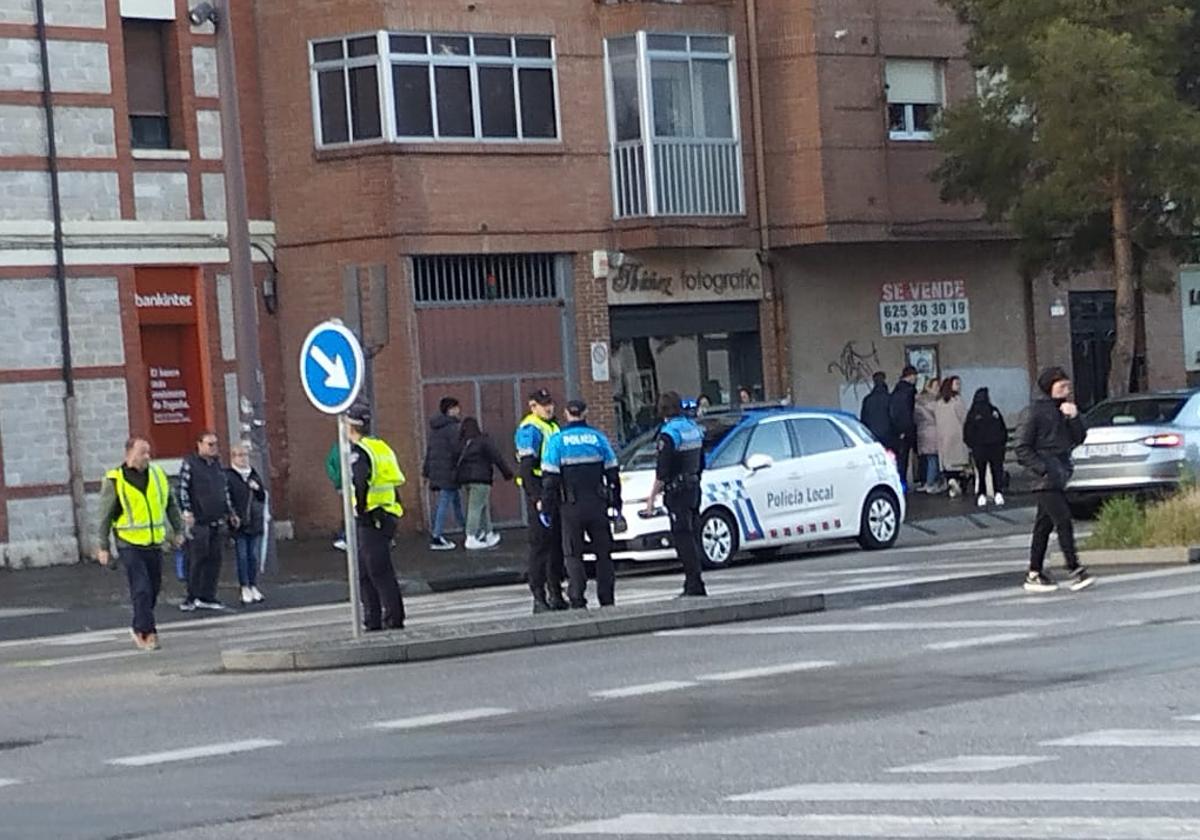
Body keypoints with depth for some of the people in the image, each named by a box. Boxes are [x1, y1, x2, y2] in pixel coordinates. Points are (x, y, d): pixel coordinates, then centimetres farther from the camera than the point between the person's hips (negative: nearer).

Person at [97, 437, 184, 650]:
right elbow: (105, 516, -2)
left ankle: (139, 629, 26)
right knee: (141, 590, -11)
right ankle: (147, 632, -6)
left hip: (154, 543, 5)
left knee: (153, 589, 10)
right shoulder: (115, 481, -7)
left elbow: (171, 505, 17)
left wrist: (178, 531, 15)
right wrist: (103, 547, -1)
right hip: (130, 544, -5)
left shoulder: (157, 474, 6)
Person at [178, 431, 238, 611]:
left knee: (214, 559, 5)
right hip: (198, 522, -7)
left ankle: (207, 597, 11)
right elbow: (183, 490, -8)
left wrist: (231, 513, 22)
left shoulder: (217, 464, 17)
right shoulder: (190, 464, -4)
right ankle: (191, 597, -2)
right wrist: (187, 511, -16)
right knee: (197, 559, -8)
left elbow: (225, 491, 24)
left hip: (216, 521, 7)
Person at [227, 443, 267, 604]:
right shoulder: (228, 476, -5)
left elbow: (263, 498, 14)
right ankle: (245, 589, 2)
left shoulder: (254, 475, 13)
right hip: (239, 524, -5)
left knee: (254, 556, 8)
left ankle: (253, 587, 14)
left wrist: (258, 489, -6)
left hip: (255, 523, 5)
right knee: (242, 556, -2)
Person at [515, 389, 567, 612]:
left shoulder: (553, 427, 19)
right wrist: (538, 499, -23)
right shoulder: (529, 430, -10)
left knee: (557, 543, 11)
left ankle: (555, 593, 19)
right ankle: (539, 597, -7)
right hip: (539, 491, -9)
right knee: (540, 544, -8)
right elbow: (526, 469, -17)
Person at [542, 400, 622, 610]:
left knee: (573, 555, 3)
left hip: (571, 507, -2)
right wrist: (616, 504, 15)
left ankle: (577, 601, -7)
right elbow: (613, 474, 7)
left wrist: (546, 509, -1)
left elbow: (551, 478, -7)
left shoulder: (557, 441, -3)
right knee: (603, 552, 12)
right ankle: (607, 600, 11)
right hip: (597, 504, 2)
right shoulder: (598, 437, 4)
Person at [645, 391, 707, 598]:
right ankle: (693, 584, 15)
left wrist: (652, 498, -12)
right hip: (694, 488, 8)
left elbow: (662, 472, -16)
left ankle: (694, 585, -10)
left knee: (683, 537, -7)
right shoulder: (694, 429, 12)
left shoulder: (669, 434, -14)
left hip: (676, 490, -8)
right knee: (692, 536, 12)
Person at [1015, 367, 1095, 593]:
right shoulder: (1036, 411, -9)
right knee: (1064, 520, -14)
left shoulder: (1065, 409, 13)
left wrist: (1074, 417, -8)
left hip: (1059, 473, 8)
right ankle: (1075, 571, -15)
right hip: (1046, 476, -8)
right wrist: (1042, 469, -17)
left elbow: (1079, 438, 8)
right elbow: (1023, 447, -9)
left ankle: (1034, 574, 14)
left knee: (1044, 524, 10)